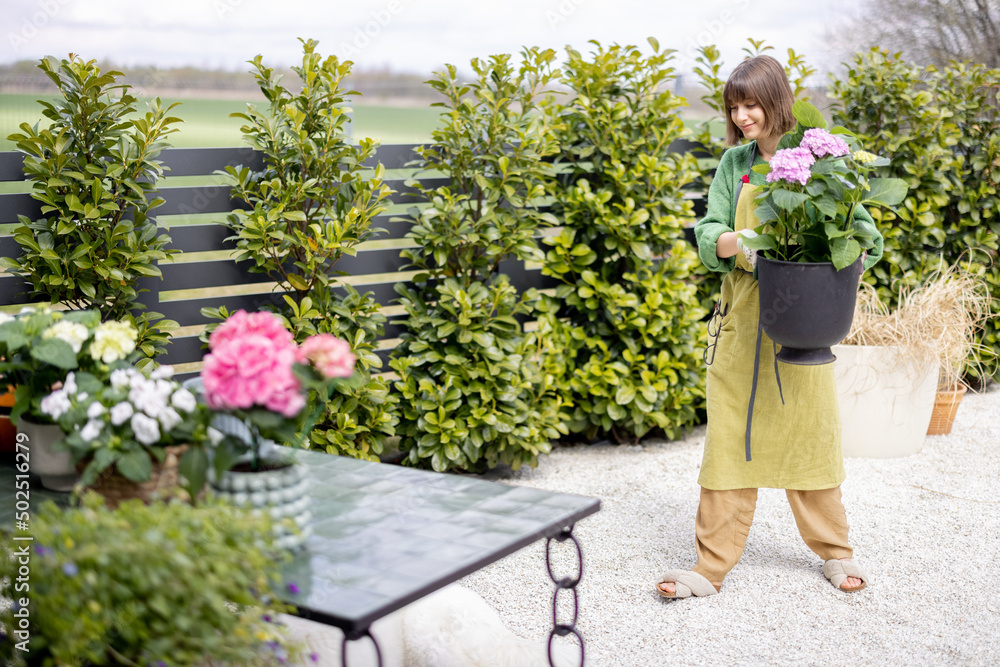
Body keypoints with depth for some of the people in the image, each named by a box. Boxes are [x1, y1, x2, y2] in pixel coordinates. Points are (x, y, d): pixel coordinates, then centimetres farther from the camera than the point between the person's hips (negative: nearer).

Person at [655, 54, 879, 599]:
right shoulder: (734, 164, 7)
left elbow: (862, 232, -2)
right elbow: (708, 233, 3)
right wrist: (735, 240, -19)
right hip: (741, 316, 2)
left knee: (810, 432, 8)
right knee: (729, 437, 3)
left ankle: (835, 551, 29)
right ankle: (711, 567, 9)